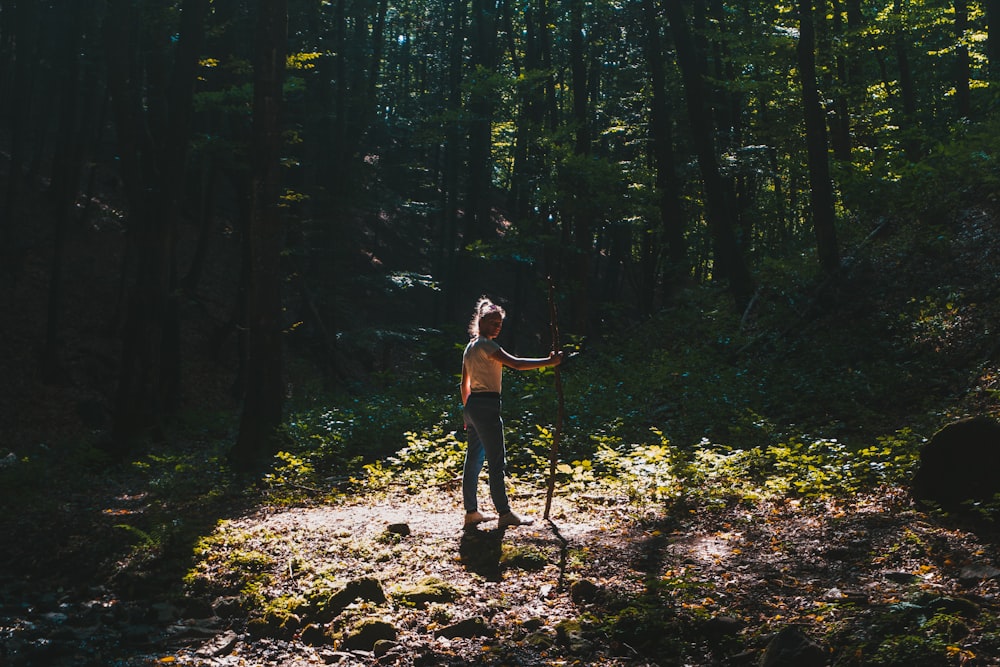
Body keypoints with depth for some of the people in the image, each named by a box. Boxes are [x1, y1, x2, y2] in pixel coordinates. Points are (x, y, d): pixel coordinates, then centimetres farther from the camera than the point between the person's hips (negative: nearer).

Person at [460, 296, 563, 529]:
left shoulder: (470, 347, 16)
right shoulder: (486, 345, -12)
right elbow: (516, 364, -23)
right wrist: (549, 361, -22)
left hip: (472, 405, 10)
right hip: (486, 405, -10)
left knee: (473, 460, 12)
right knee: (496, 462, -5)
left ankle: (471, 512, 17)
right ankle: (504, 513, -1)